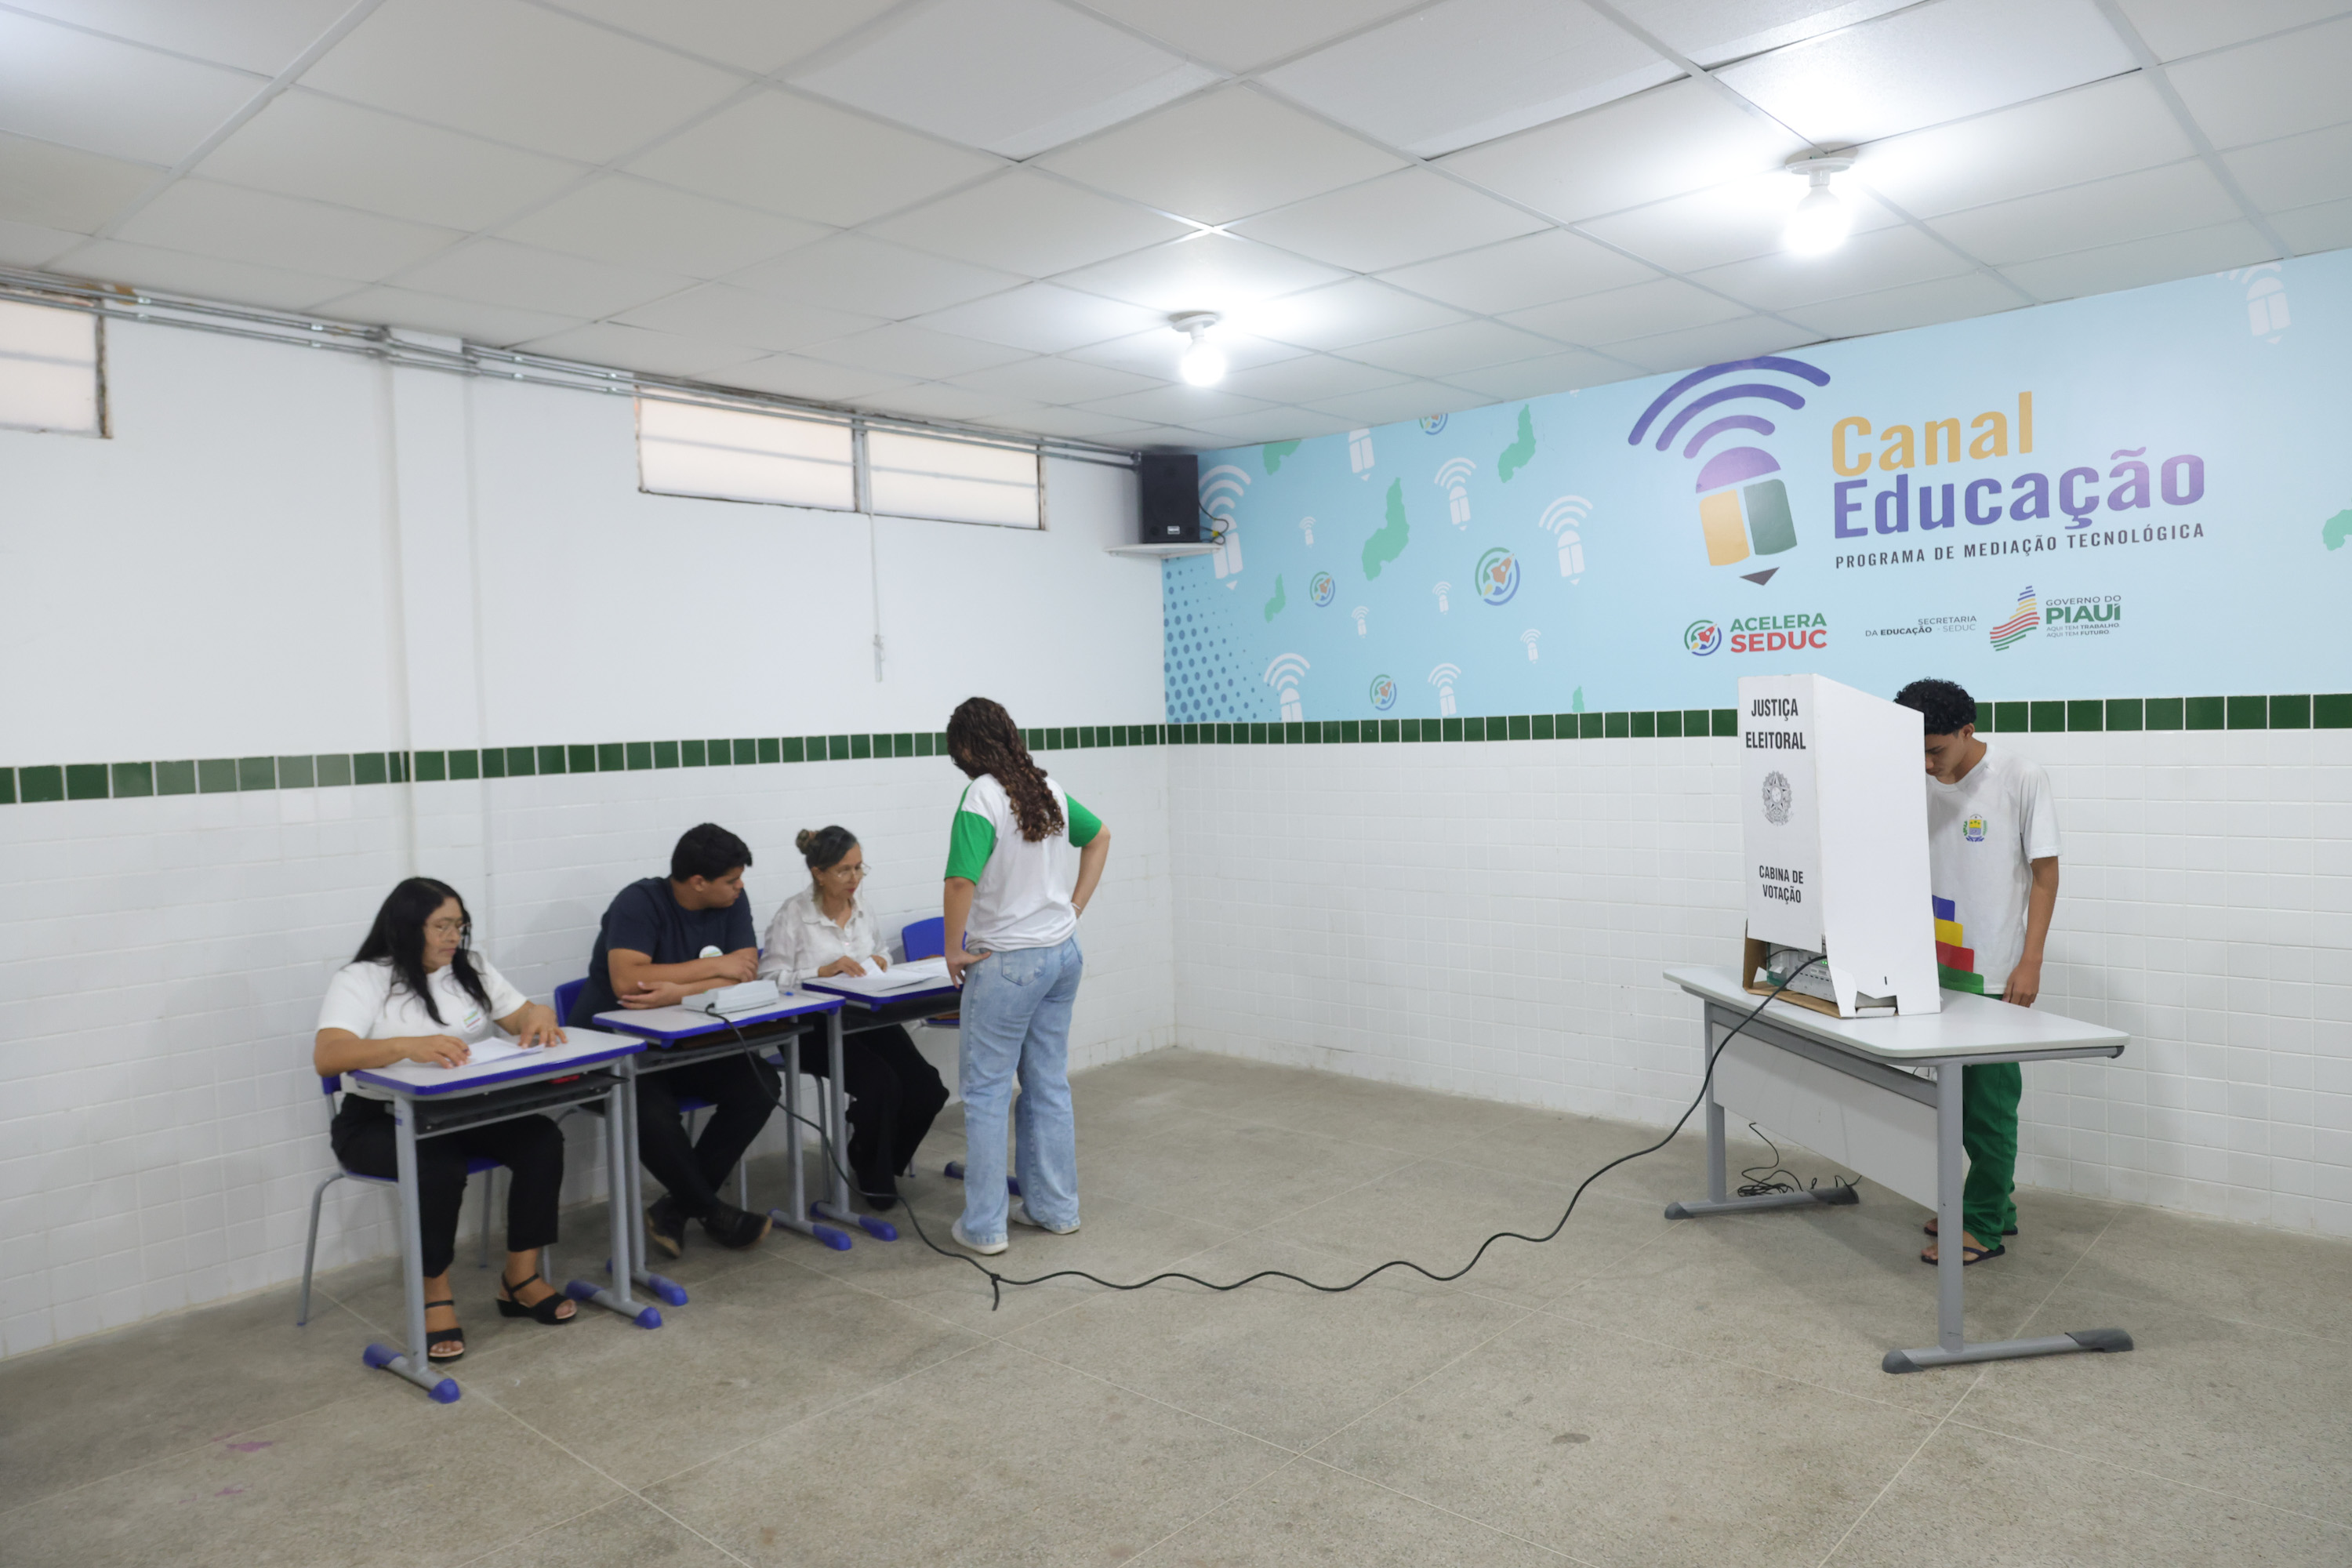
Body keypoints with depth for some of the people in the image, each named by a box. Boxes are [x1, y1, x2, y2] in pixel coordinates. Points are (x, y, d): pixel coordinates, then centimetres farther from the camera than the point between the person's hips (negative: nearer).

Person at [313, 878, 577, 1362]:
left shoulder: (470, 971, 10)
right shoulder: (362, 980, -9)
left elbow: (522, 1015, 8)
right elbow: (326, 1056, -25)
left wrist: (540, 1015, -19)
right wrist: (409, 1046, -42)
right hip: (380, 1119, -5)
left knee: (542, 1139, -20)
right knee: (439, 1167, -35)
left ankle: (520, 1278, -6)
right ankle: (435, 1296, -12)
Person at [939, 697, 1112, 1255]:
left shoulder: (982, 796, -17)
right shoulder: (1048, 789, 5)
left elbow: (961, 882, -27)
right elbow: (1099, 837, 21)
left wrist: (954, 951, -13)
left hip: (1007, 963, -7)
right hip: (1062, 955, 7)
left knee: (987, 1091, 4)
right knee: (1050, 1085, 16)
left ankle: (984, 1226, 10)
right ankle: (1055, 1208, 25)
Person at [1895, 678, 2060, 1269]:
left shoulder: (2020, 779, -9)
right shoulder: (1922, 783, 5)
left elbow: (2046, 871, -8)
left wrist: (2030, 964, -14)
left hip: (1995, 974, -6)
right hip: (1939, 967, 6)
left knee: (1989, 1096, 0)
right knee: (1958, 1092, 13)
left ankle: (1983, 1226, 11)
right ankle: (1995, 1203, 29)